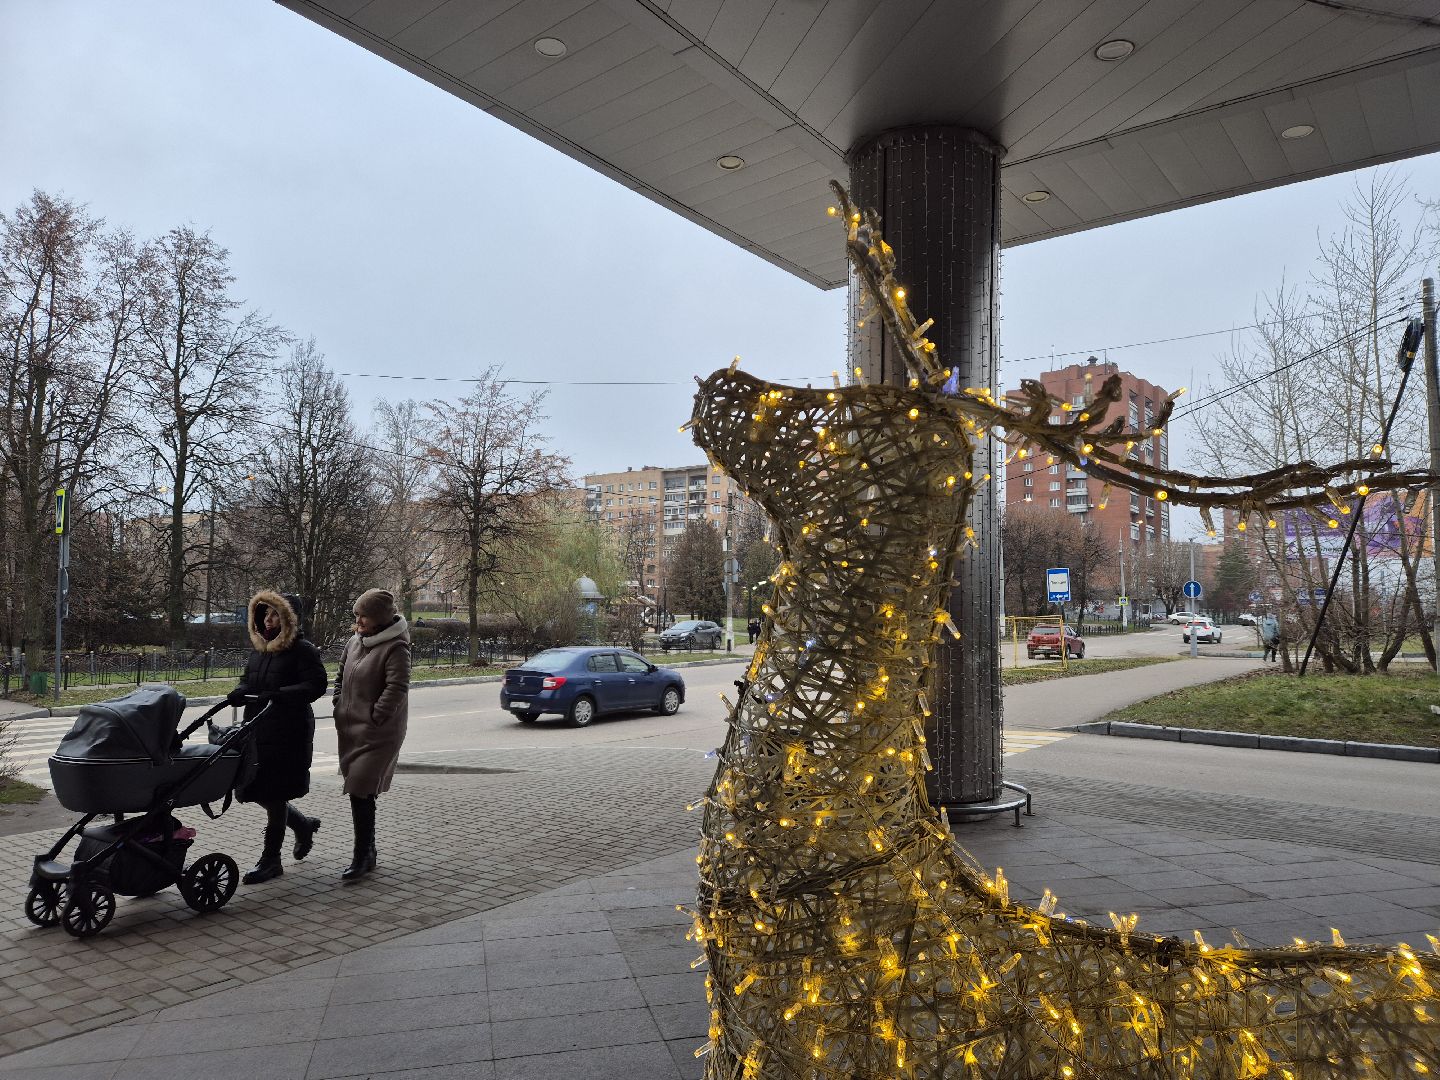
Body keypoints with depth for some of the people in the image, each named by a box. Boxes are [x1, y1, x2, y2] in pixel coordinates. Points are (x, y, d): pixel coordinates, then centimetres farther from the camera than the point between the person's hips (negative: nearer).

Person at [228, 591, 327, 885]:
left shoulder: (302, 650, -10)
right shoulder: (259, 648, 13)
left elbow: (317, 684, -18)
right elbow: (248, 681, 18)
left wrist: (278, 695, -27)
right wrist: (238, 694, -5)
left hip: (289, 731, -8)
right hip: (257, 728, 8)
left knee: (274, 794, 0)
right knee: (256, 790, 11)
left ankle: (270, 861, 14)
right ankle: (304, 825, 35)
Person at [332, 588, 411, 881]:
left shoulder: (395, 648, -14)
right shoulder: (354, 642, 11)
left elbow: (397, 689, -20)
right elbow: (340, 677, 21)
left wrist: (373, 718, -19)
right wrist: (339, 711, 12)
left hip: (378, 734, -8)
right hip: (351, 730, 8)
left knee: (361, 792, -9)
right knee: (360, 793, 15)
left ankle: (362, 857, 3)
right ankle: (368, 852, 28)